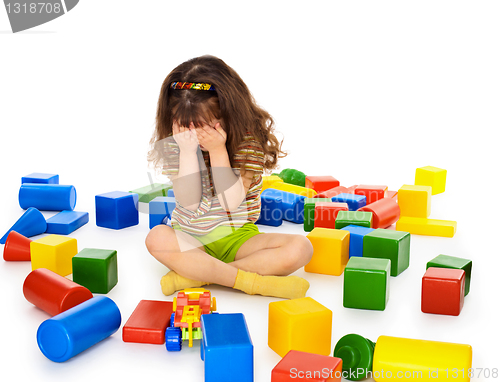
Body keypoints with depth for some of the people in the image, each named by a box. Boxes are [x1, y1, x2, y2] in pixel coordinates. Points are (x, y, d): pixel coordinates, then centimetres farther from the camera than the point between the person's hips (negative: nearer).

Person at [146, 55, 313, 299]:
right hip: (190, 239, 1)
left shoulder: (248, 137, -11)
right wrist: (187, 150, -22)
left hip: (238, 237, 0)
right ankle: (254, 282, -31)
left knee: (299, 248, -26)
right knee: (157, 238, -33)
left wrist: (218, 151, -25)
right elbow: (189, 202, -15)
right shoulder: (175, 141, -6)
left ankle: (195, 274, -27)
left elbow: (232, 202, -18)